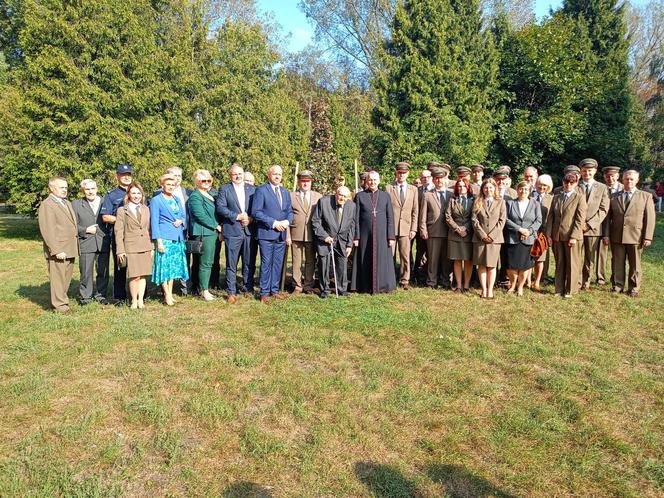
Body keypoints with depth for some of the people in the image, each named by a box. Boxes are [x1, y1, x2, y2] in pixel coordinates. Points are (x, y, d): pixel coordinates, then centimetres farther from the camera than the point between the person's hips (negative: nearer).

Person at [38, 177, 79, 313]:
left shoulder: (67, 203, 19)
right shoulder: (46, 205, -9)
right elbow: (48, 231, -16)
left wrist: (75, 246, 14)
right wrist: (57, 250, -20)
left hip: (70, 249, 8)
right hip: (58, 250, -8)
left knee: (67, 277, 15)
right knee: (58, 278, -1)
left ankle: (62, 300, 26)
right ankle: (59, 305, 7)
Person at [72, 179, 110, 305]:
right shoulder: (76, 204, 6)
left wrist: (108, 236, -1)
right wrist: (86, 230, -9)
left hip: (103, 243, 1)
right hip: (86, 244, -1)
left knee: (103, 272, 7)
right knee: (86, 273, 3)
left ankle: (100, 295, 21)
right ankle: (85, 297, 15)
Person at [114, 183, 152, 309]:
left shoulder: (146, 209, 15)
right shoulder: (122, 211, 2)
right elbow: (118, 231, 0)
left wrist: (151, 247, 12)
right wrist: (120, 250, -7)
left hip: (145, 247, 4)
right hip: (131, 247, -4)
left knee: (143, 275, 5)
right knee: (134, 276, -6)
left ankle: (141, 300, 14)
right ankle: (134, 301, 9)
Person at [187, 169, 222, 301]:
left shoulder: (210, 194, 18)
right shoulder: (195, 196, -8)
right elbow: (201, 216, -16)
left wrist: (219, 227, 10)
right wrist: (216, 226, -11)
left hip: (213, 232, 8)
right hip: (204, 233, -8)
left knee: (209, 262, 11)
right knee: (205, 263, -5)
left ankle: (204, 288, 19)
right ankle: (204, 291, 2)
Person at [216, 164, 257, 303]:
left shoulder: (252, 189, 12)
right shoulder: (224, 189, 5)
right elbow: (220, 208, -5)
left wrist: (251, 218, -9)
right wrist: (237, 216, -13)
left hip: (250, 230, 3)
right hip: (232, 231, -2)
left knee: (250, 263, 8)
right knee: (231, 264, 1)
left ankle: (248, 288, 20)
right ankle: (232, 293, 7)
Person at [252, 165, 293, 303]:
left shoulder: (285, 192, 16)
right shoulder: (261, 190, -4)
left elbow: (290, 211, 16)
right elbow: (256, 212, -11)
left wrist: (287, 221, -6)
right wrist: (273, 223, -16)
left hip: (281, 234, 6)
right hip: (266, 234, -6)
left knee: (278, 264, 10)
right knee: (266, 264, -2)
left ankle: (274, 290, 20)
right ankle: (264, 292, 6)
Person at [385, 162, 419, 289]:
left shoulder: (413, 189, 12)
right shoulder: (388, 187, 5)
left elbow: (415, 211, 9)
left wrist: (414, 229, 2)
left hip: (406, 228, 2)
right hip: (390, 227, -1)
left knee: (405, 256, 3)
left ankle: (404, 281, 13)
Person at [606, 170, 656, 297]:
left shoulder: (646, 196, 6)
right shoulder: (614, 197, 10)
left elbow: (650, 218, 0)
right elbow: (608, 217, 10)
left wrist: (648, 237, -8)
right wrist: (607, 234, 2)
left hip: (636, 237, -1)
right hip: (617, 237, 1)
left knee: (635, 265, 6)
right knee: (617, 263, 7)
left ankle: (633, 289, 17)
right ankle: (618, 286, 19)